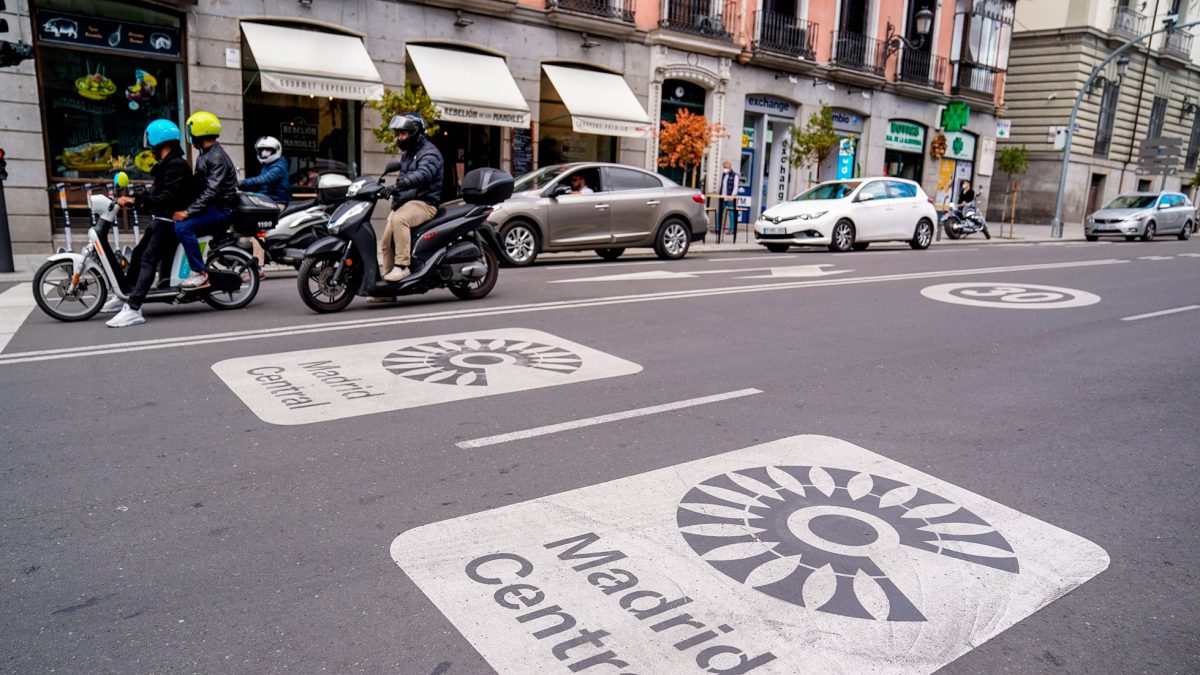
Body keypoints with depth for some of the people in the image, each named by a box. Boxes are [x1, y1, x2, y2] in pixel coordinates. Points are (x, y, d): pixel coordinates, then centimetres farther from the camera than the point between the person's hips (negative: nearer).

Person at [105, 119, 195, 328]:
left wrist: (136, 200, -26)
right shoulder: (168, 164, 20)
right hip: (162, 219, 11)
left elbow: (168, 198, -24)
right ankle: (126, 295, 27)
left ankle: (133, 310, -26)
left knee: (148, 259, -19)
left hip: (170, 220, -11)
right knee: (138, 254, 16)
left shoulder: (176, 165, -14)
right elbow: (156, 192, 20)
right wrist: (131, 198, 11)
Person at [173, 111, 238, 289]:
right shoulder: (205, 155, 18)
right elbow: (198, 186, 20)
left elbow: (211, 191, -25)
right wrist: (186, 209, 10)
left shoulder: (217, 158, -16)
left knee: (183, 226, -27)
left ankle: (200, 273, -21)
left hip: (220, 208, -11)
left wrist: (188, 212, -28)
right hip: (209, 205, 11)